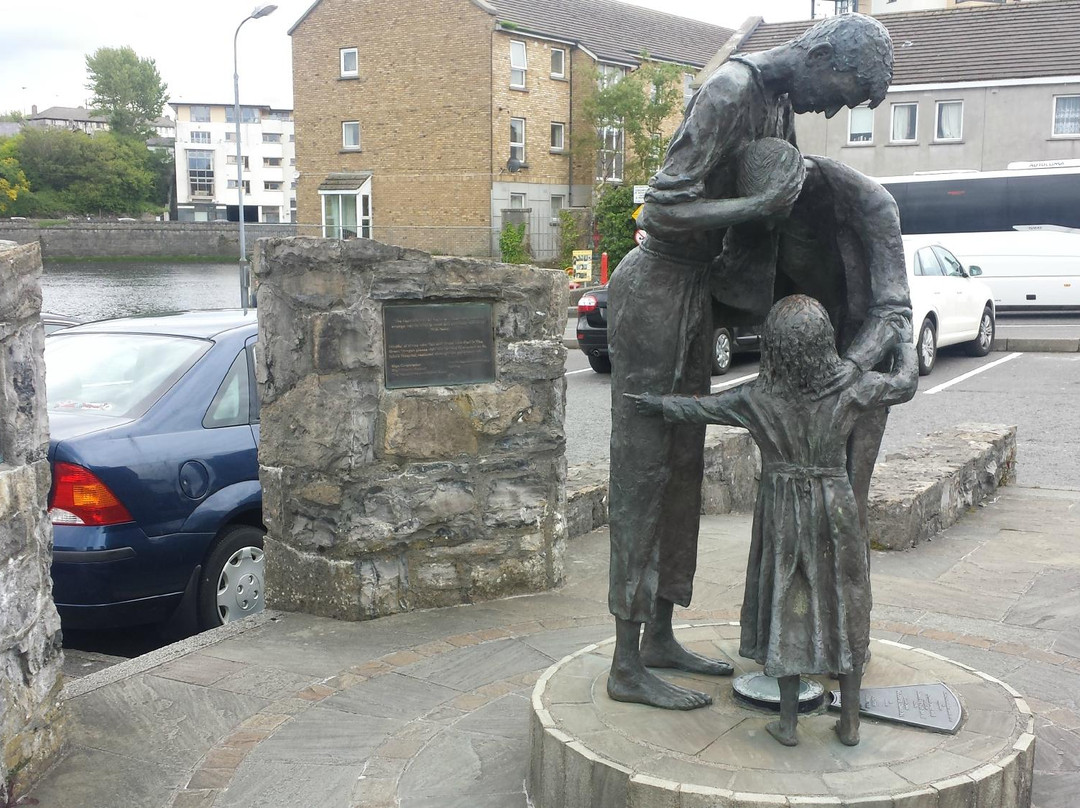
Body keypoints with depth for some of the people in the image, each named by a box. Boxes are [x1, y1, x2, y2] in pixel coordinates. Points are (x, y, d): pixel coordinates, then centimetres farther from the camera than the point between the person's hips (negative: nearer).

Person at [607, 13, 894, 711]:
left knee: (684, 466, 11)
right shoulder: (731, 90, -20)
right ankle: (627, 666, 0)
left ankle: (661, 636, 22)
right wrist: (765, 204, -23)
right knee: (642, 472, -7)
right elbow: (665, 210, -25)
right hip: (654, 287, -9)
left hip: (695, 288, 9)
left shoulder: (780, 100, 10)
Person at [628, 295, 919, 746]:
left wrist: (657, 405, 18)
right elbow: (905, 384, 5)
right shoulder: (850, 391, -11)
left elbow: (698, 409, 1)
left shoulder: (758, 399, -11)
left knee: (786, 606, 10)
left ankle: (788, 722, 16)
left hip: (781, 513, 0)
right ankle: (850, 721, 20)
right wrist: (904, 347, 25)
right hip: (836, 510, 0)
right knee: (844, 607, 12)